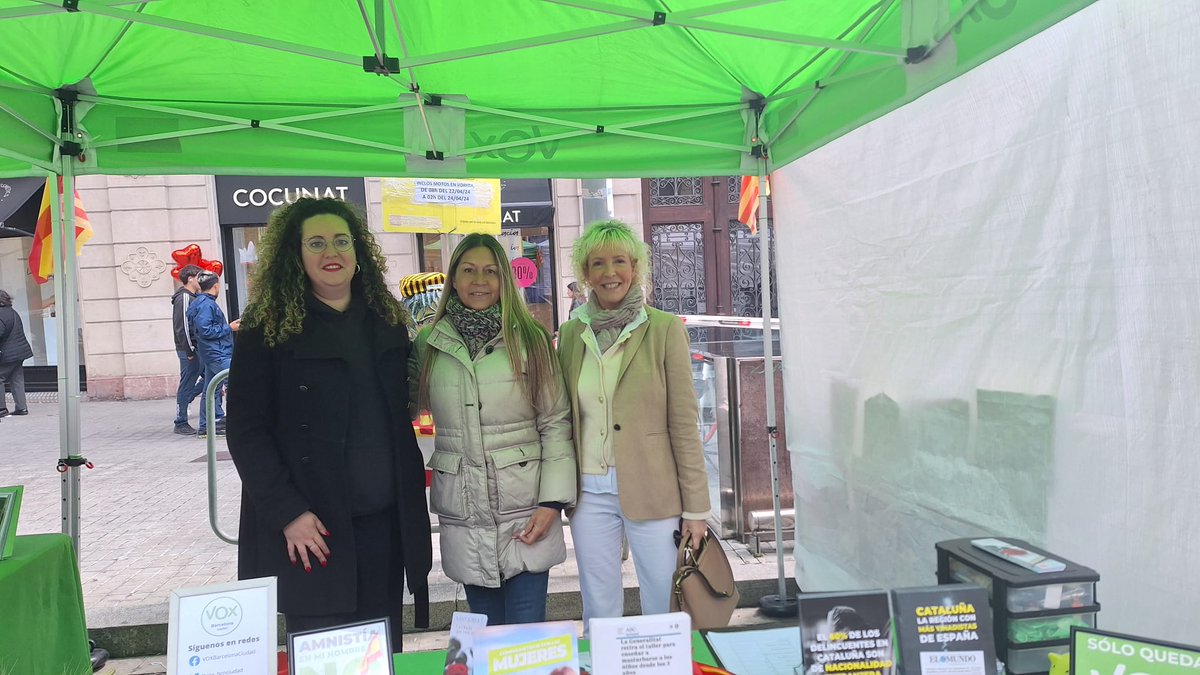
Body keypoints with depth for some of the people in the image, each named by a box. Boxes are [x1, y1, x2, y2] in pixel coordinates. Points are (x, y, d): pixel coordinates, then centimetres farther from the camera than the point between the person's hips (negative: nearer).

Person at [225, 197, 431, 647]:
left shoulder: (387, 321, 10)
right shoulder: (267, 328, -5)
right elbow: (245, 430, -8)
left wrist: (413, 491, 9)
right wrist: (288, 513, -16)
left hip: (385, 523, 5)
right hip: (312, 527, -4)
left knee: (383, 653, 14)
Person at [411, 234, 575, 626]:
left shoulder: (530, 339, -2)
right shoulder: (429, 343, 4)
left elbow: (556, 422, -2)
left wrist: (552, 501, -8)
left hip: (524, 507, -2)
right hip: (463, 510, 2)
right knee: (486, 630, 14)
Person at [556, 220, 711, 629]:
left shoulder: (664, 328, -4)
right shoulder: (570, 334, 7)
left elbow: (684, 422, -5)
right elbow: (563, 418, 12)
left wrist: (695, 505, -6)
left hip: (652, 492, -3)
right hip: (589, 491, 3)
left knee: (668, 612, 6)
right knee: (599, 612, 14)